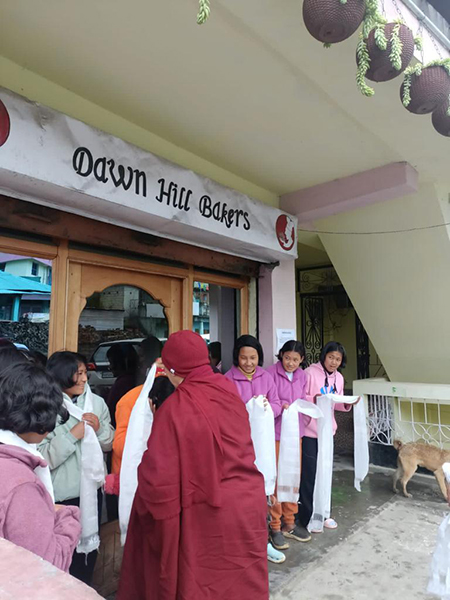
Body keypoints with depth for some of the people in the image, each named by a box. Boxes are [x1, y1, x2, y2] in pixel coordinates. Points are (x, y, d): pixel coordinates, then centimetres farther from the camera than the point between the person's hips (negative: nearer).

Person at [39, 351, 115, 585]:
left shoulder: (97, 402, -4)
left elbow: (110, 444, 2)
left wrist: (100, 428, -17)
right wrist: (73, 435, -26)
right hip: (60, 496, -4)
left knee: (89, 549, 23)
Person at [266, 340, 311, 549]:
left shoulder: (302, 375, 6)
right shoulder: (271, 373, -14)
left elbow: (302, 400, 14)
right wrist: (281, 406, -26)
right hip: (275, 433, -6)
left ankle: (289, 523, 32)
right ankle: (275, 527, 20)